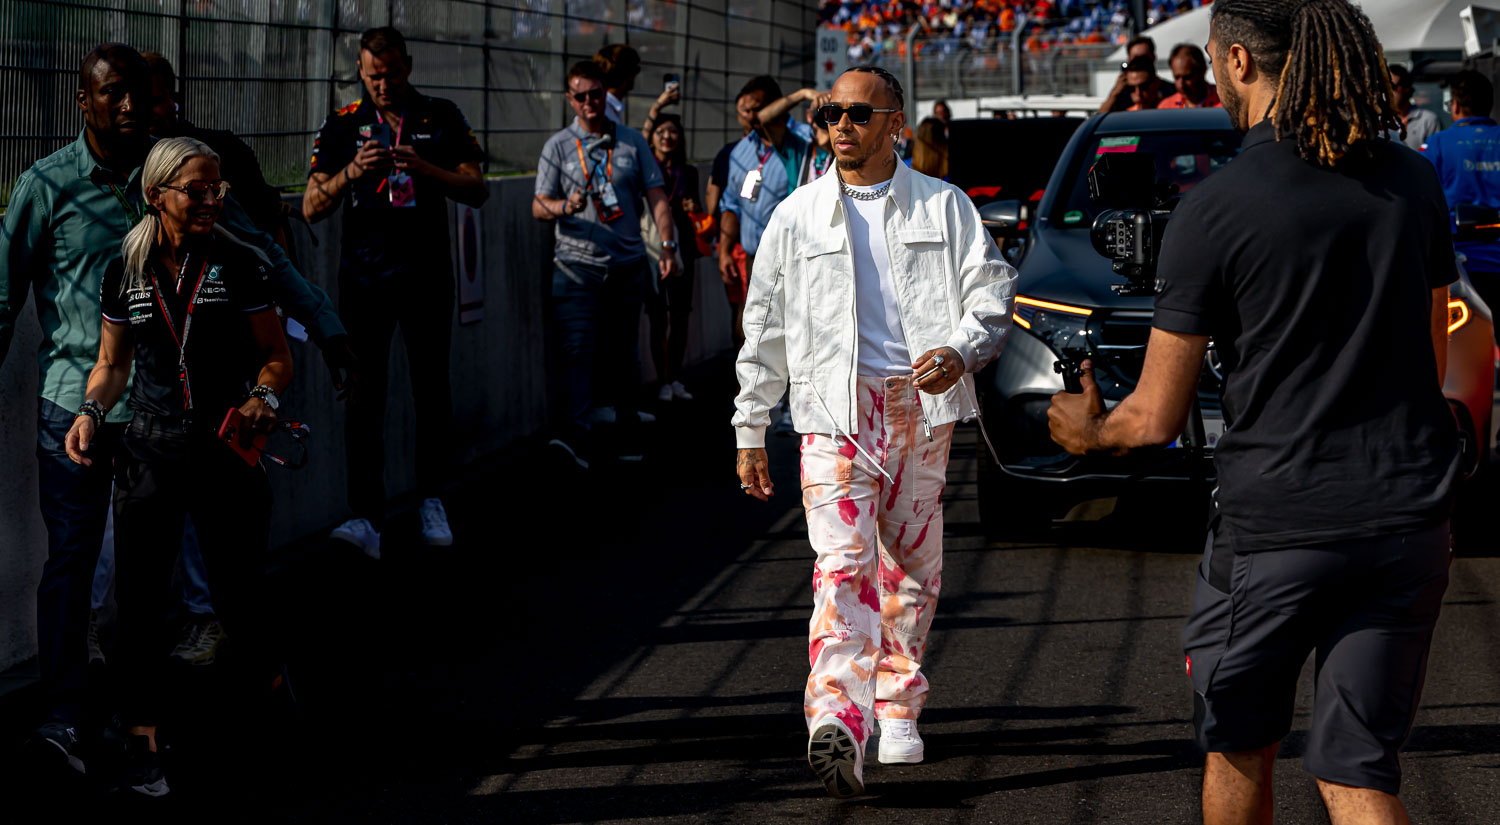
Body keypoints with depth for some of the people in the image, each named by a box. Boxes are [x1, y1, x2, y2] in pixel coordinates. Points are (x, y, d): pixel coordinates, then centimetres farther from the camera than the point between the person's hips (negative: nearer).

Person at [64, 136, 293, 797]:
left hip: (227, 444, -1)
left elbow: (277, 357, 5)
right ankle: (142, 740, 3)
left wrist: (262, 396, -15)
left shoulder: (238, 264, -1)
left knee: (241, 593, 1)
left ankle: (274, 683, 31)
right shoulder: (125, 271, 4)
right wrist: (91, 411, -4)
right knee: (141, 596, -4)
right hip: (151, 450, 1)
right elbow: (113, 364, 14)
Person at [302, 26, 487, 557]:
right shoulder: (342, 126, 5)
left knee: (432, 391, 5)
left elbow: (477, 190, -1)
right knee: (364, 396, -6)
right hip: (364, 274, 0)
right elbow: (312, 207, 1)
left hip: (427, 274, 0)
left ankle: (432, 500, 21)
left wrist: (424, 169, -17)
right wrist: (352, 172, -17)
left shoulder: (442, 119, 6)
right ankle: (367, 518, -8)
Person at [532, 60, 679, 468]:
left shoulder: (633, 142, 10)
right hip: (577, 263, -2)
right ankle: (573, 433, -26)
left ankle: (628, 430, 21)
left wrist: (668, 245, -4)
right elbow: (538, 206, 2)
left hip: (628, 264, 2)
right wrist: (565, 207, -21)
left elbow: (656, 197, 8)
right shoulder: (558, 146, 4)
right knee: (577, 348, -15)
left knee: (624, 350, 9)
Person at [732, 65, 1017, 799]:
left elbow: (993, 295, 4)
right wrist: (750, 430, 11)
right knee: (842, 561, -17)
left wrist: (960, 353, -17)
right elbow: (764, 330, 13)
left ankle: (897, 710, 25)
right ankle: (836, 720, -31)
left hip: (922, 407, 2)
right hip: (835, 408, -1)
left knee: (912, 566, 9)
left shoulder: (945, 207, 8)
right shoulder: (797, 216, 9)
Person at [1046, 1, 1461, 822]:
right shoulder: (1413, 183, 3)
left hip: (1275, 522, -4)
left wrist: (1088, 432, 16)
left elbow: (1155, 420, -6)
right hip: (1409, 521, 4)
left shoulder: (1215, 209, -11)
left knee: (1239, 748, 19)